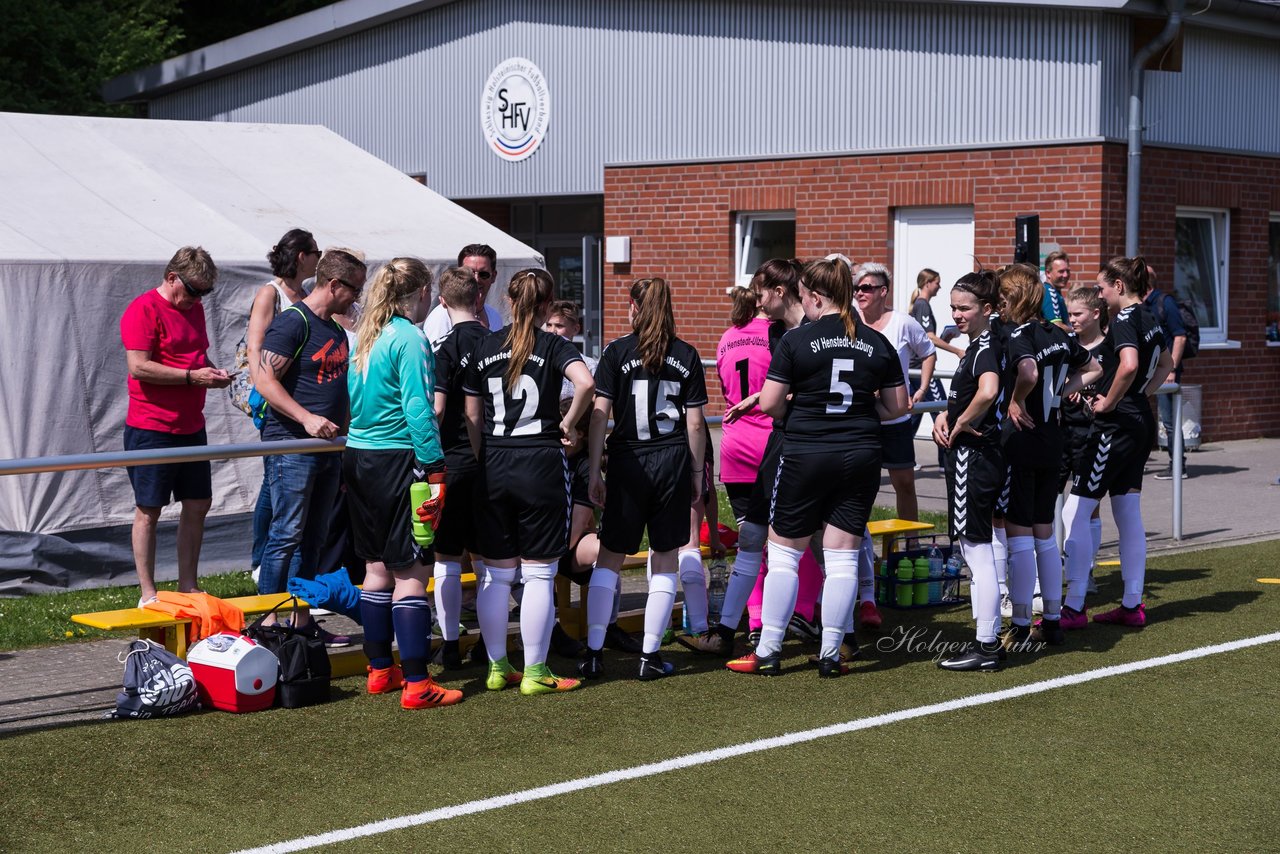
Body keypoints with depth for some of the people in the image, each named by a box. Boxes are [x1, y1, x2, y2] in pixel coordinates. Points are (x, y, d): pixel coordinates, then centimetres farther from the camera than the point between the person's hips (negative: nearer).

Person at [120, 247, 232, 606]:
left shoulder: (193, 308, 15)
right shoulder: (144, 310, -12)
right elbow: (138, 366, -20)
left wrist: (214, 372, 4)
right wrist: (192, 376, -20)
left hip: (191, 427, 8)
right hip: (151, 430, -8)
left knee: (198, 505, 10)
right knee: (149, 510, -1)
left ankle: (188, 586, 20)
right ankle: (147, 594, 5)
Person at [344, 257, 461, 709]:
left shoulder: (366, 336, 12)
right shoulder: (410, 340, -13)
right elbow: (418, 412, -19)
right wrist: (436, 472, -18)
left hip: (358, 458, 8)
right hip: (397, 463, -8)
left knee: (378, 567, 16)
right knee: (411, 574, -6)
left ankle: (379, 671, 24)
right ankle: (417, 684, -5)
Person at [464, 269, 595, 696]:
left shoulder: (485, 348, 8)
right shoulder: (554, 346, -4)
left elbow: (472, 416, 10)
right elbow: (586, 382, -24)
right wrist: (568, 424, -9)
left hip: (493, 467, 4)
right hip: (541, 464, -4)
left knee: (495, 574, 11)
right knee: (539, 573, 3)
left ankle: (497, 667, 17)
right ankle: (535, 672, 6)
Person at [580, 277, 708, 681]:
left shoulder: (617, 353, -2)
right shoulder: (687, 356, 3)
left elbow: (599, 416, -6)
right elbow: (695, 424, 2)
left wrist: (595, 471, -1)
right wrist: (697, 473, 11)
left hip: (627, 464, -1)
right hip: (674, 464, 1)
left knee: (609, 558, 9)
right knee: (665, 561, 8)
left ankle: (594, 651, 4)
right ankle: (650, 655, 8)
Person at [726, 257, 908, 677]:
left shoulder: (796, 341, -8)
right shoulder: (878, 343, 4)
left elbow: (769, 404, -8)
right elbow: (896, 407, 9)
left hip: (805, 456, -3)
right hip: (861, 457, 3)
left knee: (784, 552, 8)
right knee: (843, 556, 7)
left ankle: (769, 652, 11)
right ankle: (830, 655, 9)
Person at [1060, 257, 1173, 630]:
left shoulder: (1124, 321, -15)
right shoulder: (1148, 320, 13)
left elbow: (1129, 364, -34)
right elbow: (1166, 363, 31)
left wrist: (1110, 402, -21)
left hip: (1117, 423, -10)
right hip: (1141, 421, 10)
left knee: (1075, 513, -5)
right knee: (1129, 515, 13)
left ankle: (1074, 608, -5)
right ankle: (1132, 605, 17)